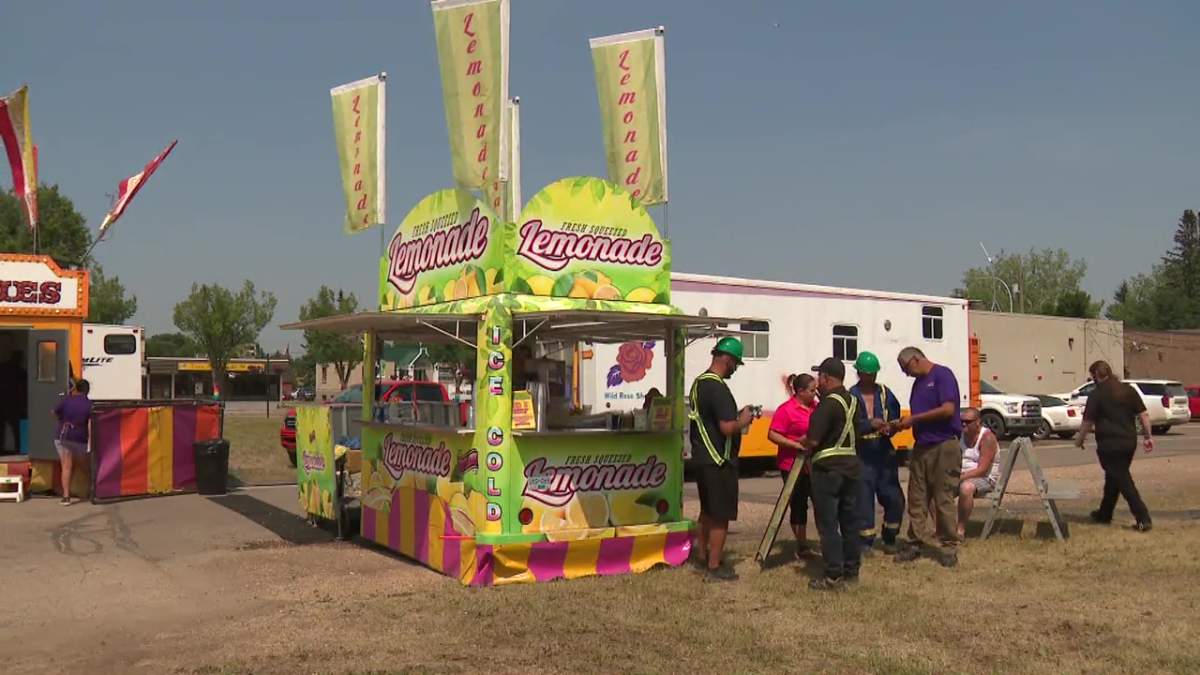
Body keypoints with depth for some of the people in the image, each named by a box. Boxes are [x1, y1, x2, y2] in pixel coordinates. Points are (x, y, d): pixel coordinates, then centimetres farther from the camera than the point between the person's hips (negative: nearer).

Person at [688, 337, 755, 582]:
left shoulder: (699, 383, 9)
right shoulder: (718, 388, -22)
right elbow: (727, 428, -28)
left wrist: (736, 415, 13)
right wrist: (743, 421, -9)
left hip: (702, 458, 10)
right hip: (719, 461, -10)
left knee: (708, 509, 22)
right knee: (721, 515, 0)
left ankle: (702, 555, 33)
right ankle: (714, 568, 6)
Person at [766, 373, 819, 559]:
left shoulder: (815, 407, 6)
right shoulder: (786, 409, -12)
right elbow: (772, 435, -15)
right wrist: (795, 444, -24)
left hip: (813, 465, 6)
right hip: (793, 465, -6)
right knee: (798, 505, 5)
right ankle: (802, 546, 16)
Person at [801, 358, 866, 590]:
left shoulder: (828, 403, -17)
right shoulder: (853, 401, 11)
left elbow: (813, 440, -20)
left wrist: (804, 445, 0)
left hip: (828, 469, -9)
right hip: (851, 466, 9)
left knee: (828, 523, -3)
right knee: (849, 520, 15)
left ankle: (833, 575, -1)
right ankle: (851, 569, 23)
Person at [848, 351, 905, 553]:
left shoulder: (885, 393, 7)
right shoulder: (851, 396, -4)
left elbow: (895, 419, 10)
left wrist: (889, 428, -11)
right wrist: (870, 425, -26)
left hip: (884, 454, 4)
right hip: (862, 456, -4)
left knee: (894, 498, 5)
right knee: (864, 499, -2)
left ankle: (890, 539, 23)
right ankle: (865, 541, 12)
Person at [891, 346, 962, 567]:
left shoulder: (942, 375, -7)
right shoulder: (918, 383, 17)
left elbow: (948, 409, -18)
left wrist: (913, 419, -13)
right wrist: (902, 424, 1)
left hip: (944, 447, -7)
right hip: (921, 447, 8)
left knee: (943, 499, -1)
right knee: (916, 499, 5)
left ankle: (948, 547, 9)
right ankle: (919, 542, 13)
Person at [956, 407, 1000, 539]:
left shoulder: (987, 437, -13)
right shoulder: (960, 435, 8)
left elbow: (982, 469, -21)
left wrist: (961, 477, -29)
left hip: (985, 479, -7)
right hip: (963, 477, 7)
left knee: (966, 487, -40)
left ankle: (961, 529, -27)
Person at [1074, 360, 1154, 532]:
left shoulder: (1097, 394, -9)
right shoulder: (1128, 390, 8)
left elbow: (1088, 421, -8)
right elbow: (1144, 414, 6)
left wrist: (1080, 439, 6)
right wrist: (1148, 436, 12)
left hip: (1109, 444, -7)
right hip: (1129, 442, 7)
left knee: (1123, 480, -2)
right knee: (1114, 477, 19)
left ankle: (1143, 518, -11)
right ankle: (1105, 514, 30)